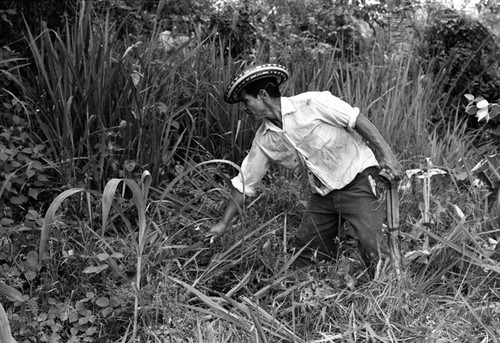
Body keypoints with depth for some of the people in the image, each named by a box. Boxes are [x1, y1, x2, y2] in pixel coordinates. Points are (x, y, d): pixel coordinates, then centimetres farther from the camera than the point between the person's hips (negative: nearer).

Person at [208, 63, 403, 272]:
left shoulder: (311, 104, -16)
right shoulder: (264, 140, 0)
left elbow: (356, 119, -12)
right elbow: (244, 182, 6)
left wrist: (385, 153, -15)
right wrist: (224, 222, 7)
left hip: (357, 179, -6)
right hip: (322, 194, 6)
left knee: (372, 246, -14)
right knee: (305, 250, 7)